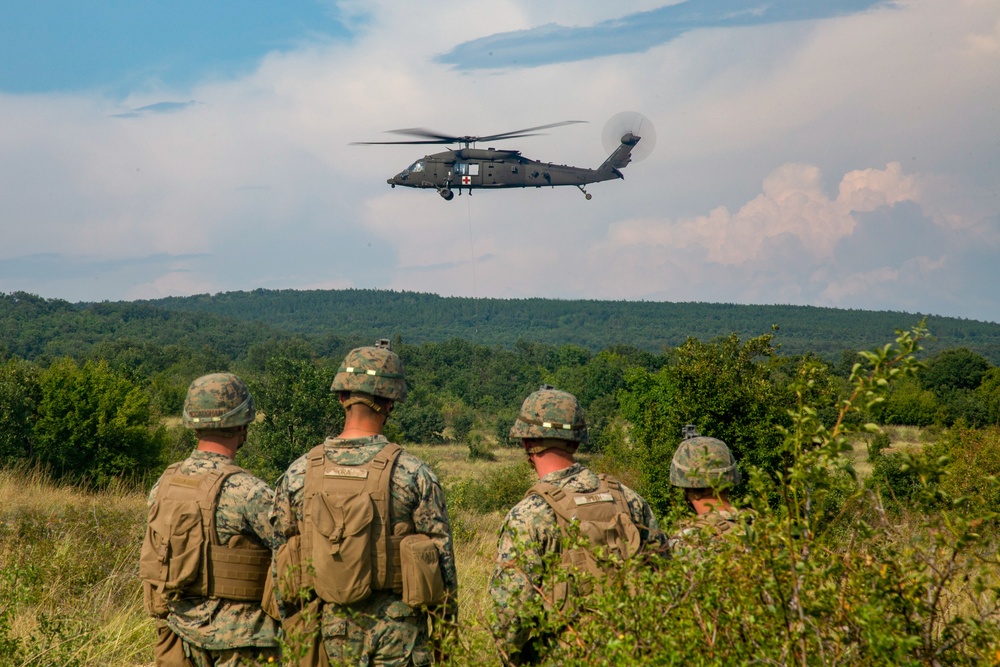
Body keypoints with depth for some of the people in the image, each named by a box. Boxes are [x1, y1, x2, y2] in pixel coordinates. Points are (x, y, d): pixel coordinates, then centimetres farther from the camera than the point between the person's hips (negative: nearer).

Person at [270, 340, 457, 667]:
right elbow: (442, 557, -5)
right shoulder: (413, 474, -9)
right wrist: (444, 636, 7)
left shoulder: (298, 474, 0)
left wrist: (294, 632, 16)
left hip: (327, 636, 3)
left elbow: (279, 562, 5)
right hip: (397, 637, -3)